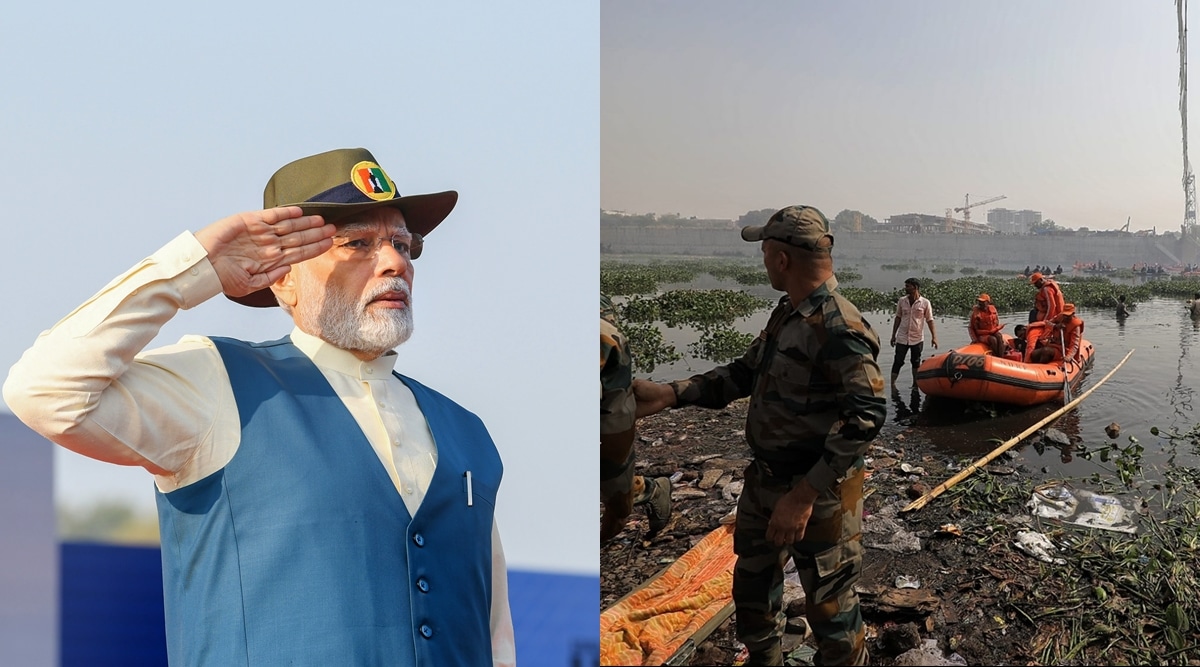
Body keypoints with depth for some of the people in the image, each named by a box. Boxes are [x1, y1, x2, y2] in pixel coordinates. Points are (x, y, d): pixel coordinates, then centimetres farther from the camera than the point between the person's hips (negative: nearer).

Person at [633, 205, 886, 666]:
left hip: (818, 494, -9)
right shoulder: (786, 315, 7)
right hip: (765, 482, 10)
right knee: (752, 588, 23)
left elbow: (866, 415, -30)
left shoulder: (839, 328, -24)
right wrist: (668, 395, 5)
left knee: (830, 609, 4)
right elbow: (745, 373, 16)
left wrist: (804, 495, -31)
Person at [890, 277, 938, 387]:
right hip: (902, 338, 1)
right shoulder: (902, 301, 1)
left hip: (917, 338, -1)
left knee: (916, 362, 12)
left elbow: (929, 320, -2)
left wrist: (934, 336, -6)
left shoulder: (925, 303, -6)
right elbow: (898, 318, 8)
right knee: (898, 362, -4)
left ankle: (915, 384, 25)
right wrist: (893, 335, 8)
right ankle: (892, 384, -4)